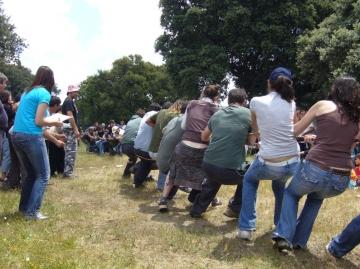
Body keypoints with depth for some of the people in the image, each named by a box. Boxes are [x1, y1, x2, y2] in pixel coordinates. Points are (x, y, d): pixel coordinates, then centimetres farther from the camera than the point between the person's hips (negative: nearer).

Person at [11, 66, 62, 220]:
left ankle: (24, 207, 24)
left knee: (30, 174, 20)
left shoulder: (27, 92, 17)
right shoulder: (44, 93, -8)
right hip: (31, 137, -8)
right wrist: (54, 123, 3)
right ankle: (32, 212, -1)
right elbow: (38, 121, -13)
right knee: (43, 175, 2)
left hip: (16, 135, 8)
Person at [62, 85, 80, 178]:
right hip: (70, 129, -11)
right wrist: (76, 130, -23)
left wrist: (76, 129, 23)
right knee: (71, 151, -9)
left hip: (70, 129, 11)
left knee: (69, 151, 12)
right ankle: (68, 172, -7)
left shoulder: (69, 101, 20)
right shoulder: (69, 101, -12)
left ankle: (67, 171, 18)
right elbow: (70, 116, -21)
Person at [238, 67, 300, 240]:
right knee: (279, 183, 37)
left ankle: (246, 227, 19)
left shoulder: (256, 101, -2)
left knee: (249, 180, 29)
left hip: (269, 164, -3)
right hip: (293, 163, 3)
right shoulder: (291, 104, 5)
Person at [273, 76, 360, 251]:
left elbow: (295, 131, 15)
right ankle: (299, 240, 32)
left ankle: (284, 236, 12)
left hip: (315, 170, -3)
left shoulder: (323, 105, 6)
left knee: (291, 194, 29)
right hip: (341, 181, 3)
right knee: (316, 197, 37)